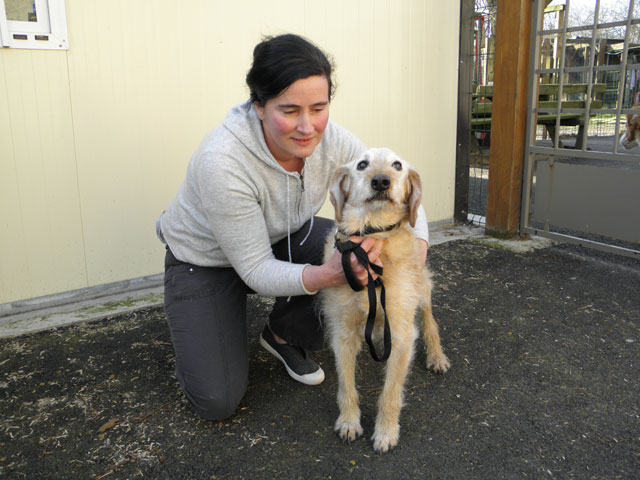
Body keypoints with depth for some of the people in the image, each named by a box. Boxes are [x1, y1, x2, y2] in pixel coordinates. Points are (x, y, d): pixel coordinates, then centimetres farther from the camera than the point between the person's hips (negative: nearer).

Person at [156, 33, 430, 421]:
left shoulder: (332, 141, -23)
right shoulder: (221, 162, -37)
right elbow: (256, 270, -30)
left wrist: (418, 246, -32)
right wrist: (327, 275, -47)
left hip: (281, 239, 5)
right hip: (207, 259, -4)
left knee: (363, 260, -23)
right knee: (218, 401, -12)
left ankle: (285, 334, 3)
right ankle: (199, 331, 21)